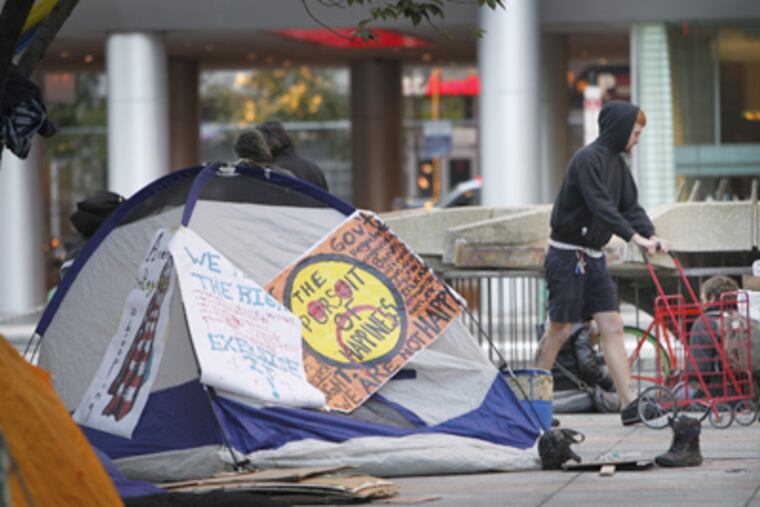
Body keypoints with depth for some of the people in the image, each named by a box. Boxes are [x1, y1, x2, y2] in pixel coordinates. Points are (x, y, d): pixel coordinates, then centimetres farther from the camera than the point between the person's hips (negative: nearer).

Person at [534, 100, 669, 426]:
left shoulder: (617, 163, 11)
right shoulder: (587, 159, -16)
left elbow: (630, 206, 8)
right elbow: (599, 205, -26)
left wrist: (651, 235, -10)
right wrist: (634, 236, -32)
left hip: (593, 258, 8)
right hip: (566, 255, -8)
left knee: (612, 326, 0)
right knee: (561, 328, -1)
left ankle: (629, 405, -5)